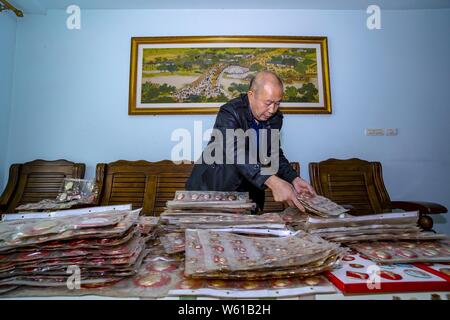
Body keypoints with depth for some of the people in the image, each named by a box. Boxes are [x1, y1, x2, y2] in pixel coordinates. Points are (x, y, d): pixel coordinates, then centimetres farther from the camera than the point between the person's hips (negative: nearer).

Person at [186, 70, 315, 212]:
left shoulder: (275, 118, -1)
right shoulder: (229, 112, -21)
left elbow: (274, 154, 3)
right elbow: (236, 152, -33)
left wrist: (293, 179, -14)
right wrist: (272, 182, -44)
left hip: (247, 190, 5)